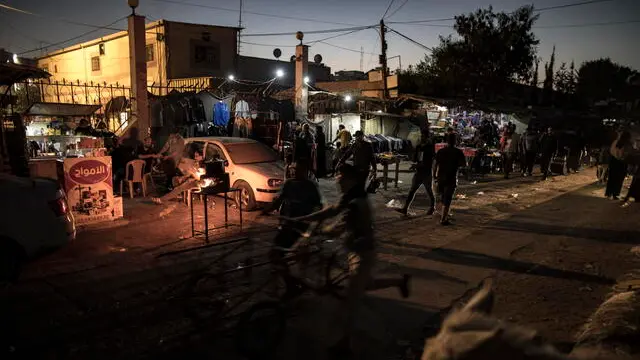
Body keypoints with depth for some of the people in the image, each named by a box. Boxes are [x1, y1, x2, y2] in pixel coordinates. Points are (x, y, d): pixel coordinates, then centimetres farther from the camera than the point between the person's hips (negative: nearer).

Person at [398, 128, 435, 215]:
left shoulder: (431, 147, -7)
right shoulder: (418, 147, 8)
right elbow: (414, 159, 11)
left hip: (427, 173, -5)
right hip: (418, 172, 5)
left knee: (429, 192, 7)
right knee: (412, 190, 1)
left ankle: (432, 207, 26)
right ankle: (405, 208, -1)